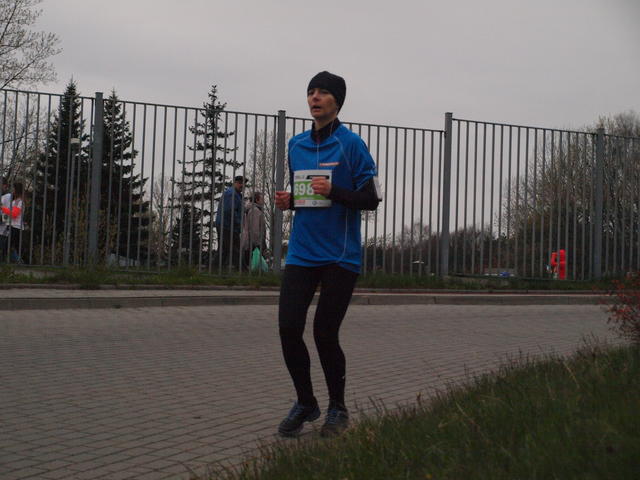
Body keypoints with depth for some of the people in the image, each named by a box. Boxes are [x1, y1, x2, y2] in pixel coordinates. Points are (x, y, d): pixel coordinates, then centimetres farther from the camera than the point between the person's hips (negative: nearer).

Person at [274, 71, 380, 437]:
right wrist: (288, 201, 4)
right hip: (302, 253, 5)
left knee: (325, 333, -3)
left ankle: (338, 409, 19)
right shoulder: (296, 145, 13)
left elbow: (371, 199, -7)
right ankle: (305, 403, 16)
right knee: (288, 327, -5)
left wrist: (333, 191, -22)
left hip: (340, 256, -5)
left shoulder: (351, 144, -4)